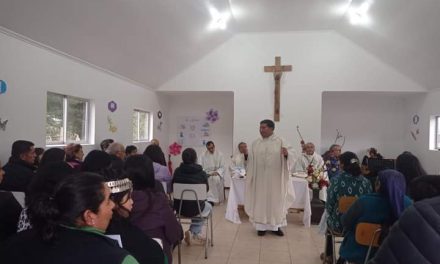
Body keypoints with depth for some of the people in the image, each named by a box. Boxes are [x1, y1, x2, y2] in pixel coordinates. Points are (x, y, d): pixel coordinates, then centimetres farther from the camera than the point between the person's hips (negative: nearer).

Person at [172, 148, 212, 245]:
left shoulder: (177, 171, -9)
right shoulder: (202, 173, -15)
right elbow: (206, 189, 2)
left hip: (179, 207, 4)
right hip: (194, 208, -4)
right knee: (208, 206, 31)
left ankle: (194, 234, 33)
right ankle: (193, 232, 20)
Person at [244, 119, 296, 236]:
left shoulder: (280, 141, -2)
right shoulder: (255, 143, 6)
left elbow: (291, 156, -9)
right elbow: (251, 161, 7)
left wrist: (286, 153, -32)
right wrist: (249, 176, 4)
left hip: (275, 178, -2)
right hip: (260, 177, 2)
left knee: (276, 200, 7)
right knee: (260, 200, 6)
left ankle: (276, 225, 21)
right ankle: (261, 226, 17)